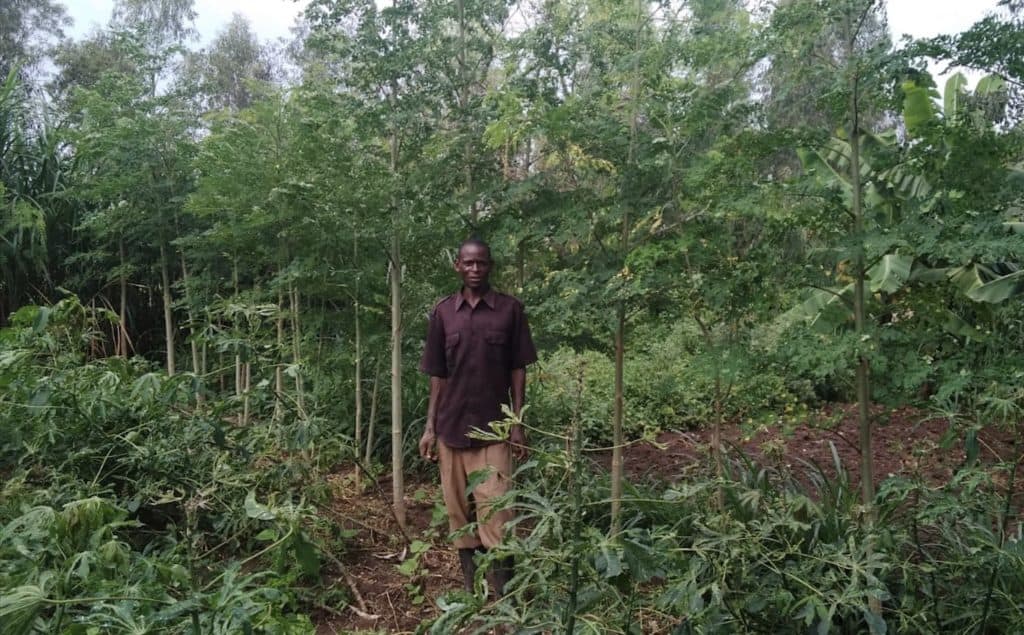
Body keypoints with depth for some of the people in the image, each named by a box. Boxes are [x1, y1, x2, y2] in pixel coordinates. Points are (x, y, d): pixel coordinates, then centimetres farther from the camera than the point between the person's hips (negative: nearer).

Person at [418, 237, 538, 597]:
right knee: (459, 512, 9)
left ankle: (504, 598, 4)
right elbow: (437, 375, 8)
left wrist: (517, 425, -3)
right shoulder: (442, 312, 5)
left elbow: (518, 370, 1)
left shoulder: (510, 310, -1)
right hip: (451, 428, 3)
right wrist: (430, 426, 4)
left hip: (493, 428, -3)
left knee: (495, 513, -5)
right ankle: (471, 589, 23)